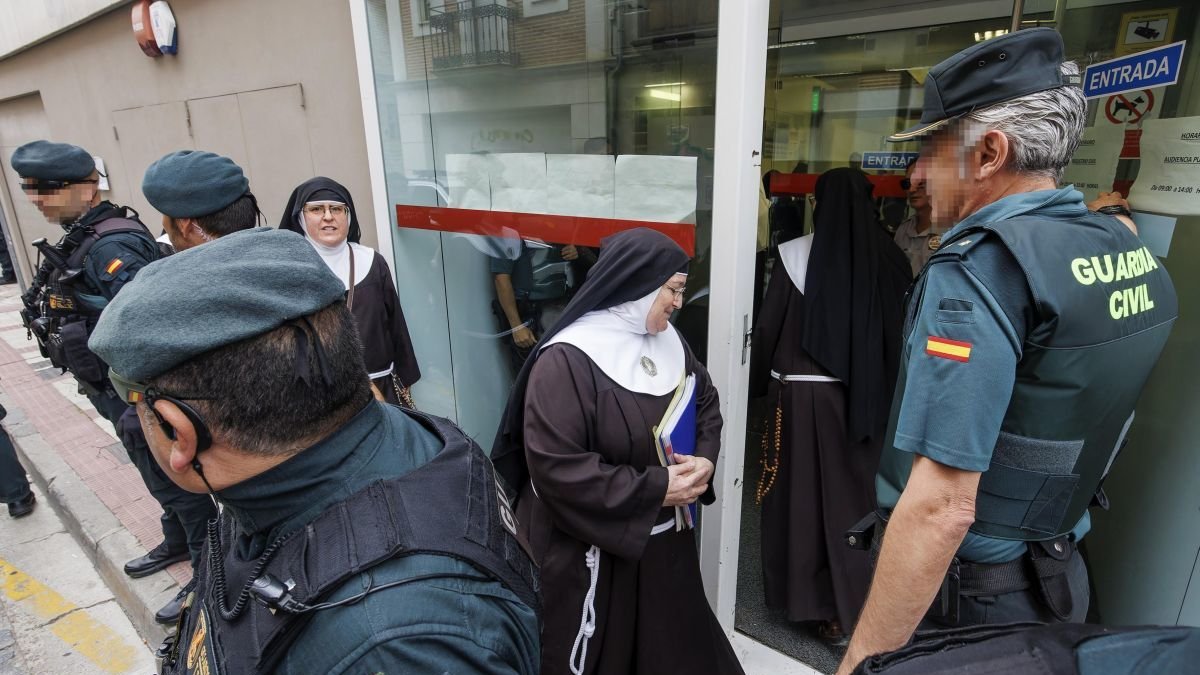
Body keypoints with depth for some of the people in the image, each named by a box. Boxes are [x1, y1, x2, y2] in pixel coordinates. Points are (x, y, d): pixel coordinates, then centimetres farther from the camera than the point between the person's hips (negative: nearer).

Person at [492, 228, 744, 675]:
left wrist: (705, 458, -8)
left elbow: (706, 402, 12)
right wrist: (655, 487, -23)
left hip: (664, 537, 7)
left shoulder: (669, 343, 0)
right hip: (590, 551, -7)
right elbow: (555, 467, -28)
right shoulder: (567, 361, -24)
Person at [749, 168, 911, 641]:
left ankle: (801, 595, 27)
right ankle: (848, 607, 26)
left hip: (802, 392, -3)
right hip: (869, 397, 3)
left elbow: (768, 326, -8)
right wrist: (880, 387, 13)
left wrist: (758, 382, 4)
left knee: (800, 491, 12)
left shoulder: (797, 255, -11)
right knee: (854, 495, 15)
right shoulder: (890, 260, -3)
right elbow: (901, 332, 2)